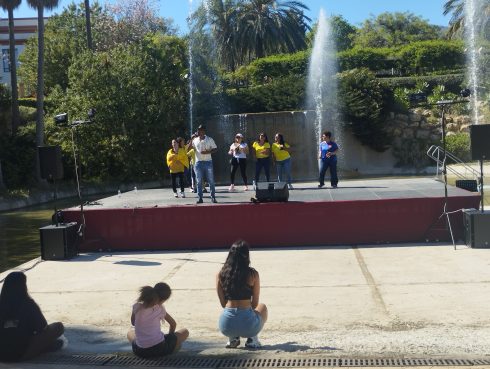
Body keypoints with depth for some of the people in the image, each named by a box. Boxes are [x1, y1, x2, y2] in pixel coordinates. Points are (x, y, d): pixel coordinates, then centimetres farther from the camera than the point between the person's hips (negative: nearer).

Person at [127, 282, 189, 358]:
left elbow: (133, 323, 17)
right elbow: (173, 324, 12)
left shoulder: (136, 307, -2)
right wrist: (170, 336, 28)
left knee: (130, 333, 36)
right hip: (159, 349, -2)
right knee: (185, 332, 16)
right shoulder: (160, 309, -5)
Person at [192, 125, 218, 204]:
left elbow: (215, 149, 1)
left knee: (211, 181, 1)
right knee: (199, 182, 2)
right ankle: (200, 198, 6)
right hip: (198, 162, 2)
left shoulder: (209, 139, 0)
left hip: (208, 162, -2)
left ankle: (213, 197, 7)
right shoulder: (195, 140, 8)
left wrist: (208, 152, -15)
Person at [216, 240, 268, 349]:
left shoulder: (220, 275, 2)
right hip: (248, 324, -2)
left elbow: (223, 304, 9)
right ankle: (252, 338, 11)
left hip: (227, 326, 3)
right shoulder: (253, 274, -4)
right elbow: (254, 303, 7)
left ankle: (232, 338, 15)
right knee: (262, 307, 33)